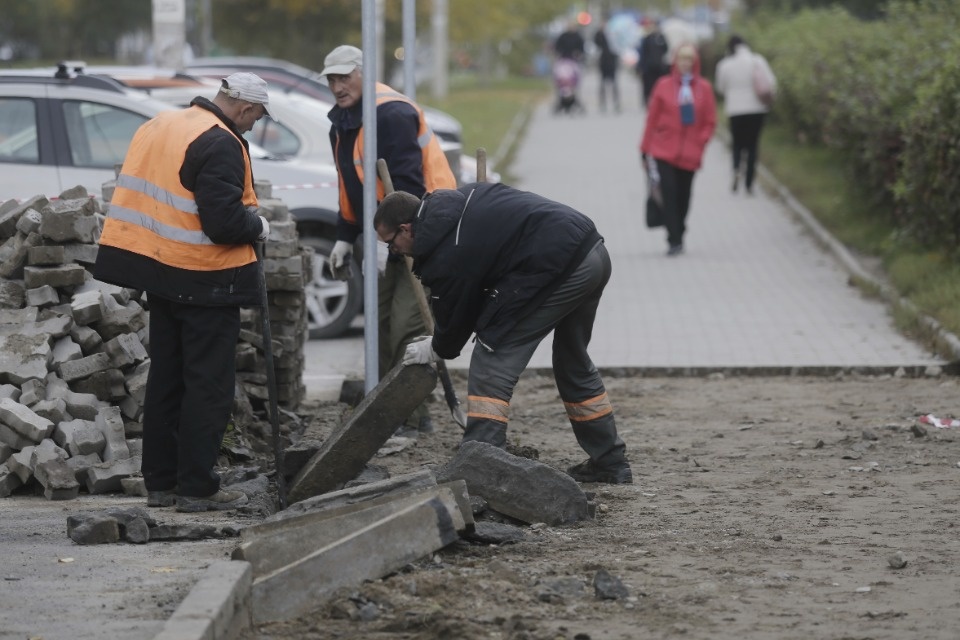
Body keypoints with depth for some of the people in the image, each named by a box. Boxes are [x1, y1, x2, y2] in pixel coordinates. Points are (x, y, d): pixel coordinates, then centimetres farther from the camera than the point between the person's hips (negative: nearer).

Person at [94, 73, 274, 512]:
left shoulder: (158, 127, 10)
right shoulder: (220, 144, -18)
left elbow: (144, 195, 16)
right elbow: (224, 222, -24)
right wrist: (258, 226, -4)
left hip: (159, 271, 8)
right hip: (205, 279, -8)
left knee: (166, 380, 15)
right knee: (209, 386, -1)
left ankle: (160, 481, 19)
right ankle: (197, 487, 0)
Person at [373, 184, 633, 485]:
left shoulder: (443, 249, -10)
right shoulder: (452, 201, 16)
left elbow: (455, 312, 3)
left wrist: (436, 350, 24)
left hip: (561, 265, -10)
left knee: (493, 361, -5)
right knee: (573, 362, 24)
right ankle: (611, 463, 32)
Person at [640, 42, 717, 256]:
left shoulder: (704, 88, 5)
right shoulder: (664, 86, 1)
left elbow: (710, 122, 10)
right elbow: (652, 117, 4)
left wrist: (699, 142, -4)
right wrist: (645, 149, 3)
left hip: (690, 154, 2)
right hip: (665, 150, -1)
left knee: (683, 197, 7)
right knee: (669, 193, -13)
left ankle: (677, 238, 22)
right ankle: (674, 241, -11)